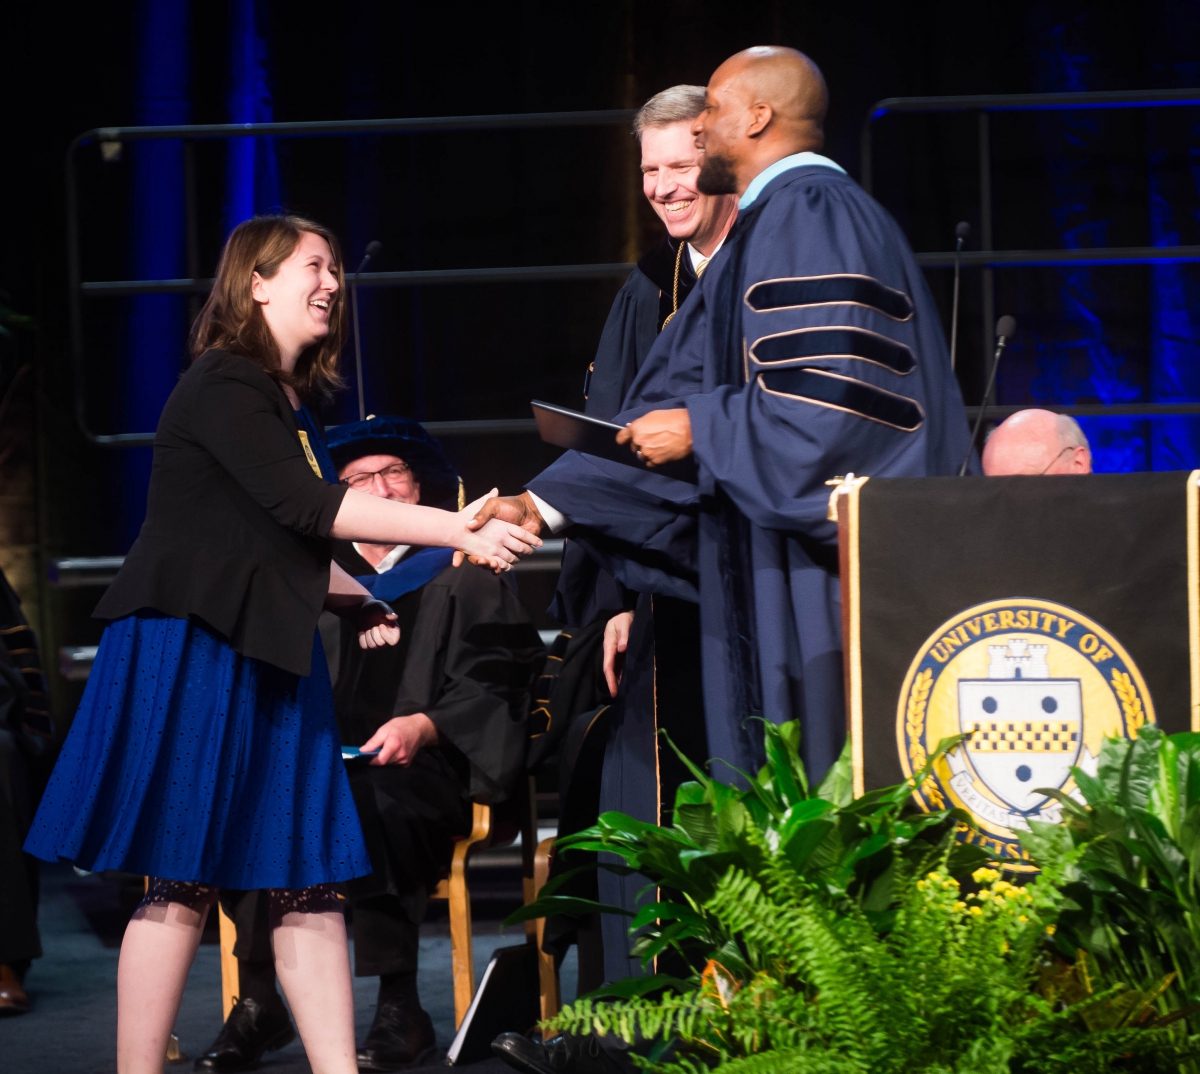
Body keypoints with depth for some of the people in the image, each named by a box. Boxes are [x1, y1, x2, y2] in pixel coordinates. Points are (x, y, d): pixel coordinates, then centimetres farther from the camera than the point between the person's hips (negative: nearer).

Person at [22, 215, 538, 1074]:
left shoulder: (292, 402, 17)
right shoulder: (223, 387, -11)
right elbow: (304, 505, -23)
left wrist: (355, 600, 14)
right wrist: (459, 532, -24)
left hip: (268, 659, 9)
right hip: (193, 651, -9)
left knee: (309, 877, 3)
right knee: (183, 880, -6)